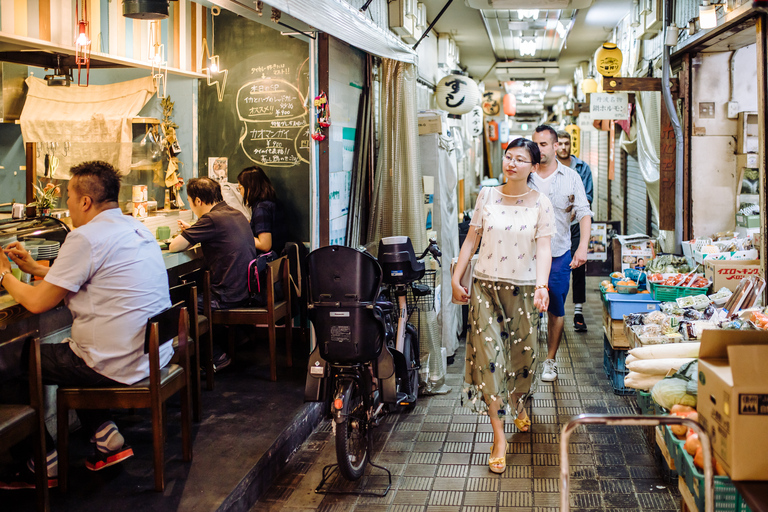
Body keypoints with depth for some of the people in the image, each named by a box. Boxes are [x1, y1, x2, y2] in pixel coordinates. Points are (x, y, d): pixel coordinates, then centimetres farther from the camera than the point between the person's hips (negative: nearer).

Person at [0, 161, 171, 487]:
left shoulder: (85, 238, -18)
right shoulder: (136, 228, 10)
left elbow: (37, 302, -12)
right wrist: (33, 268, 24)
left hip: (116, 367, -9)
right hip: (155, 354, 9)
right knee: (69, 349, 31)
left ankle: (43, 464, 19)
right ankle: (106, 436, 22)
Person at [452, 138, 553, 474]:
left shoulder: (541, 204, -2)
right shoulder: (487, 196, 3)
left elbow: (543, 248, -7)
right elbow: (472, 238, 7)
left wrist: (542, 286, -21)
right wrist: (456, 277, 3)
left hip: (523, 289, 0)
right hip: (485, 285, 1)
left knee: (523, 352, 10)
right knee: (488, 354, -7)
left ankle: (519, 404, 43)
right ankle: (499, 436, -3)